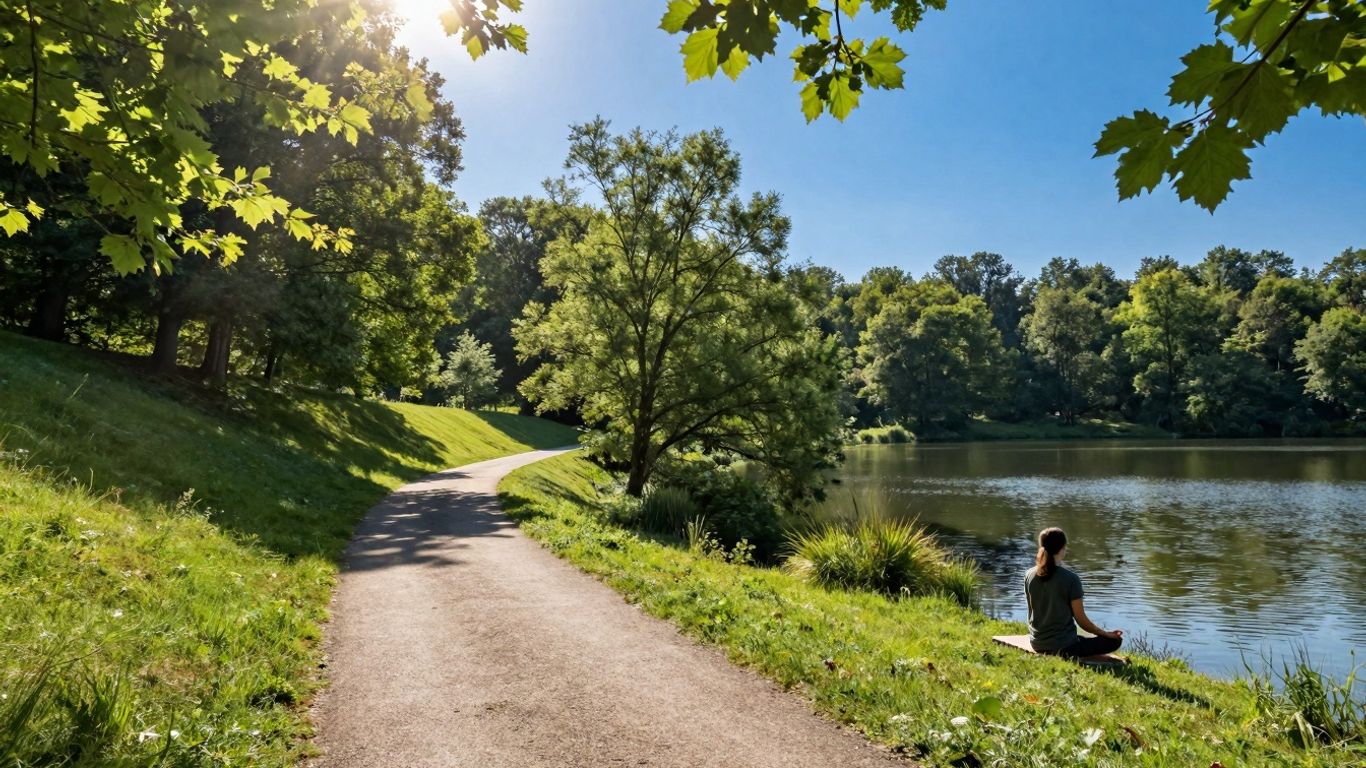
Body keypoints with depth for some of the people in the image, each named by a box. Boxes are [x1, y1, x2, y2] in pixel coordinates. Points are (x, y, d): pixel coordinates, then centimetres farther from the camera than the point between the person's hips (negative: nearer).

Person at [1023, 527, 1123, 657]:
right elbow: (1081, 619, -11)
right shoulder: (1071, 579, -17)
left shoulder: (1029, 575, -3)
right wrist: (1105, 633, 4)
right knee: (1115, 640, 5)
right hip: (1063, 645, -7)